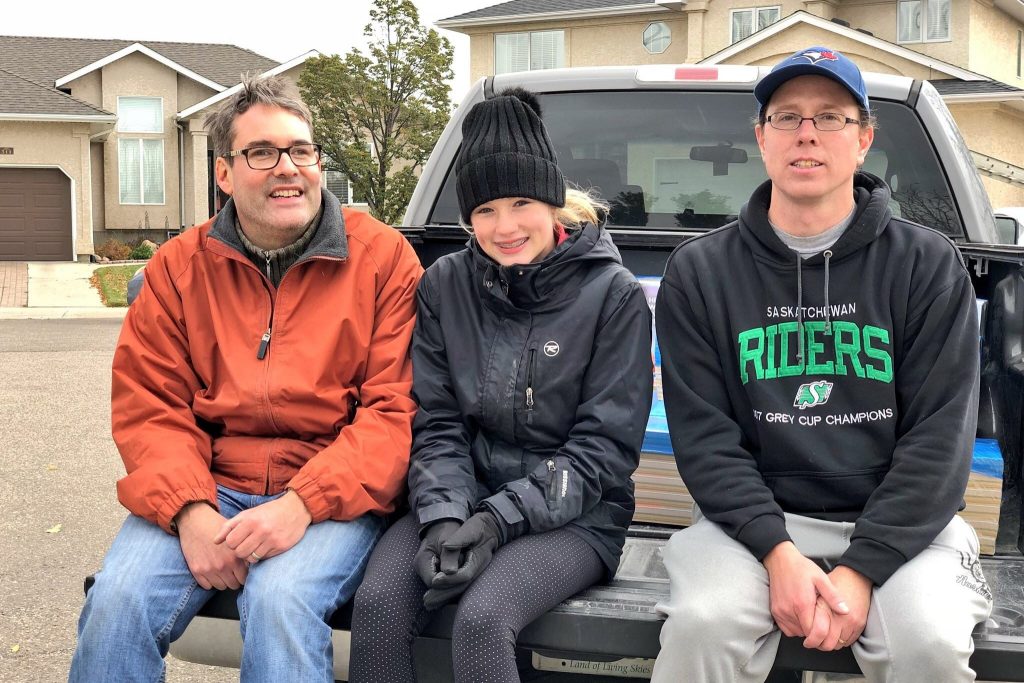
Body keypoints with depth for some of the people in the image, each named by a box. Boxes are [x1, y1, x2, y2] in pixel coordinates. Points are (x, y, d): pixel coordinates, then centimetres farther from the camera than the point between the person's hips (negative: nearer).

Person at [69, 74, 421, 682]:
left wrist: (305, 502, -19)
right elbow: (148, 405, 5)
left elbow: (396, 409, -6)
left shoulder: (383, 256, 1)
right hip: (208, 488, 3)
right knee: (118, 602, -22)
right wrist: (190, 510, -14)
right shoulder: (180, 266, 9)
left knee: (281, 599, -32)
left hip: (333, 494, -2)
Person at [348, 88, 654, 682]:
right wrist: (444, 516, -16)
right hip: (465, 499, 3)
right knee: (380, 604, -24)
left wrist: (499, 521, -18)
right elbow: (437, 422, 3)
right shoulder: (445, 285, 5)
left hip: (573, 516, -3)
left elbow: (605, 445, -9)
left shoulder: (614, 294, -5)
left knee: (481, 620, -30)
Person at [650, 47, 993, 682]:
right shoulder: (699, 272, 4)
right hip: (756, 518, 0)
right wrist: (777, 551, -17)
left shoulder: (928, 265, 2)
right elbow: (703, 434, -3)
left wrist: (861, 570, -16)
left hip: (898, 522, 1)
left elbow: (939, 437, -5)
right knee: (703, 623, -28)